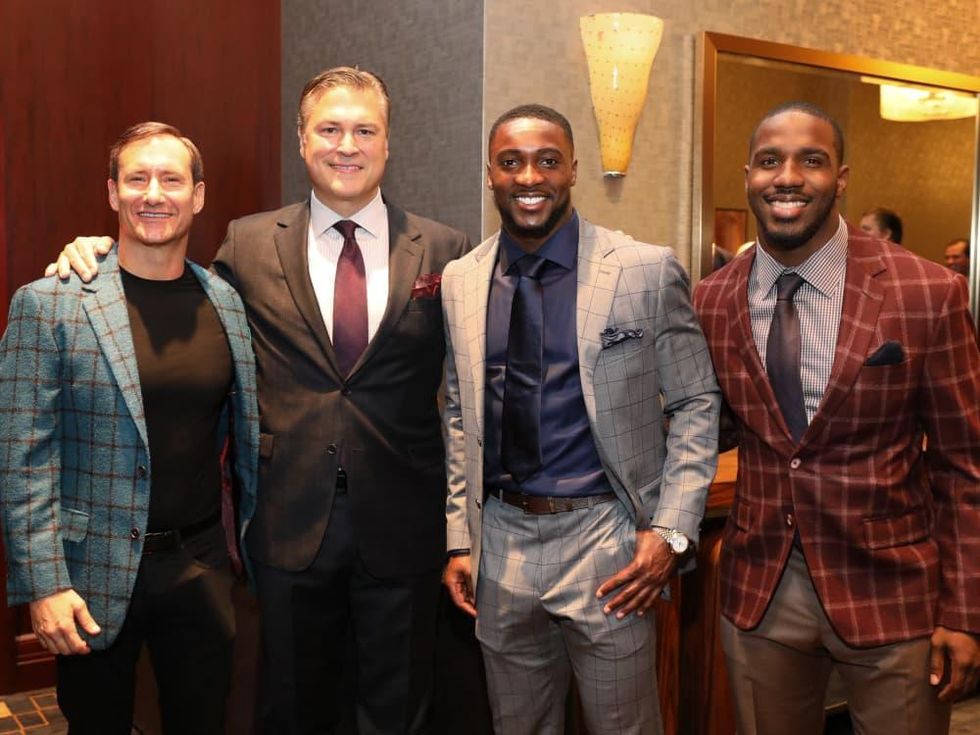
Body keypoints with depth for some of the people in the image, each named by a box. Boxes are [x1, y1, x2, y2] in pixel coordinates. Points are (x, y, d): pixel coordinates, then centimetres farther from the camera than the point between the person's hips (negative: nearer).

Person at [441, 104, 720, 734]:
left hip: (605, 540, -3)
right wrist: (460, 538, 7)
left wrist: (671, 531, -10)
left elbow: (696, 404, -2)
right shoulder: (460, 281, 3)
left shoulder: (648, 271, -8)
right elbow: (460, 414, 11)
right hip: (501, 540, 4)